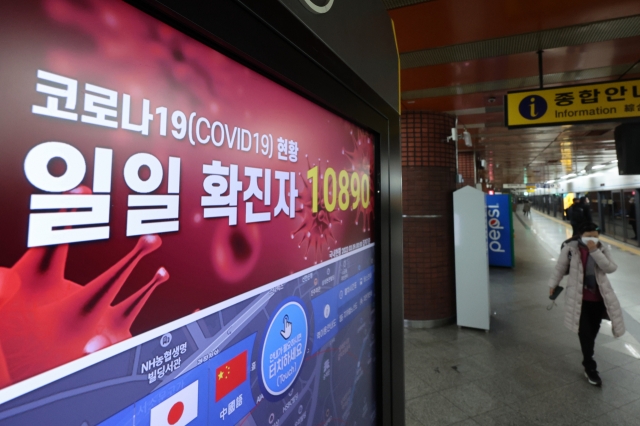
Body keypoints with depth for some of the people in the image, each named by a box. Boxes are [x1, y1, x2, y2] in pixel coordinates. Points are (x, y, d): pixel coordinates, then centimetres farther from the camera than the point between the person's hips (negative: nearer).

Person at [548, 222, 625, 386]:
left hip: (599, 298, 4)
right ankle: (590, 368, 10)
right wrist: (553, 284, 6)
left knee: (593, 329, 19)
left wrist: (595, 251, -26)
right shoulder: (570, 249, -12)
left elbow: (610, 268, -18)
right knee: (585, 332, -1)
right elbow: (560, 267, -2)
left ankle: (588, 349, 47)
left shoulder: (603, 249, -3)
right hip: (579, 298, -3)